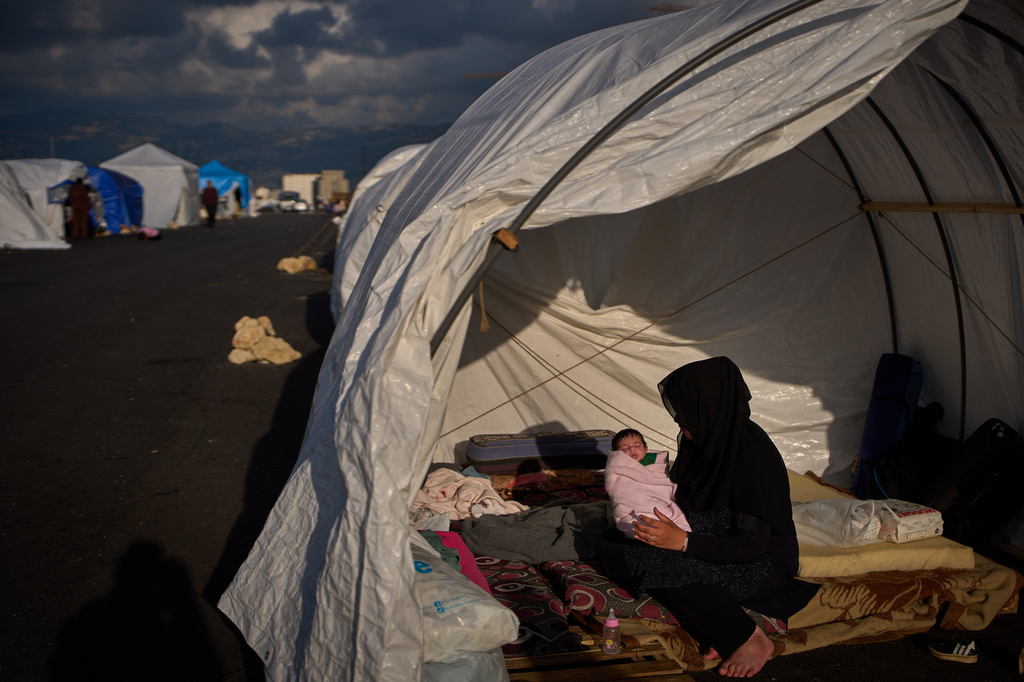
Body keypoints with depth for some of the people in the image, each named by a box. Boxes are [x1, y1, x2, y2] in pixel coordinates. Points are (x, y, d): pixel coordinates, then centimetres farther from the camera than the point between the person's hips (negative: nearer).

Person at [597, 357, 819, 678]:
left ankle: (750, 640, -13)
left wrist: (683, 541, -32)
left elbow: (751, 545, -26)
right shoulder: (709, 439, -3)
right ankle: (724, 613, -7)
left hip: (764, 563, -9)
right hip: (714, 541, 9)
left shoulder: (753, 455, -27)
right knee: (611, 543, -3)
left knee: (664, 564, -32)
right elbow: (684, 500, 13)